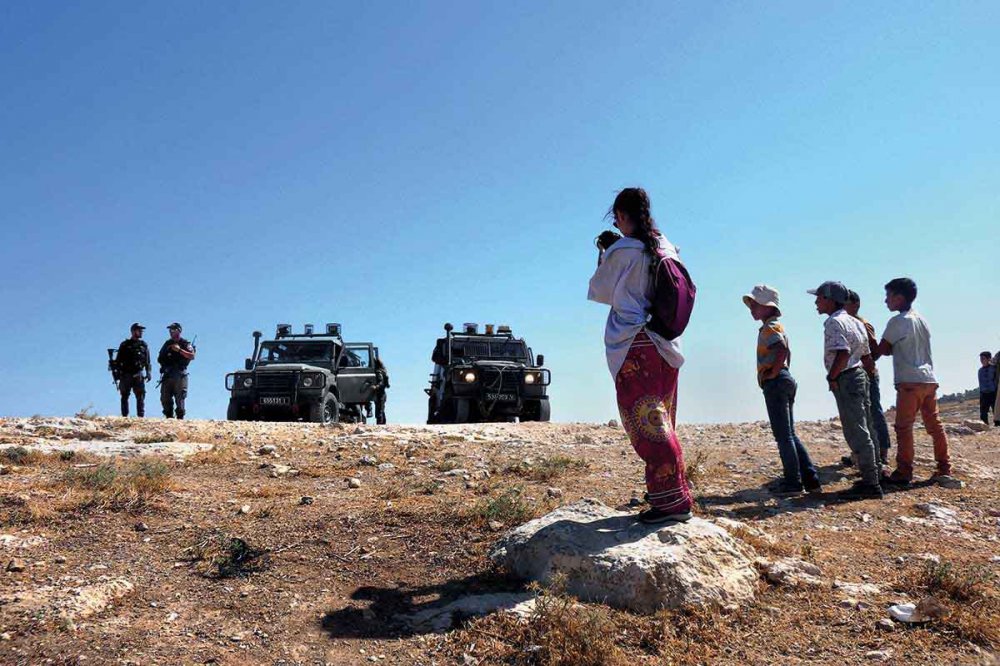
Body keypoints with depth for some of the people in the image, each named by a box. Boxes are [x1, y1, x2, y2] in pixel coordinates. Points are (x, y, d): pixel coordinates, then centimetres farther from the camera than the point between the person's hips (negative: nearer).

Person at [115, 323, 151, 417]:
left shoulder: (144, 345, 12)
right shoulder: (124, 345, 6)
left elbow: (147, 361, 11)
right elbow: (118, 361, 5)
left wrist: (148, 373, 0)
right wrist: (118, 375, -3)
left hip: (139, 375, 1)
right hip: (126, 375, -1)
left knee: (141, 397, -6)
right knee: (125, 397, 3)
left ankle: (141, 417, -7)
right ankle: (124, 417, 7)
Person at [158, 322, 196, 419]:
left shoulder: (185, 344, 4)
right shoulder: (167, 344, 19)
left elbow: (192, 356, -12)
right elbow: (159, 358, 27)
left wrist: (179, 350, -18)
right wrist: (161, 360, 5)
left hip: (179, 375, -5)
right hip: (167, 375, 5)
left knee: (179, 398, -8)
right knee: (165, 398, 4)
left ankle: (180, 417, -4)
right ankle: (169, 417, 13)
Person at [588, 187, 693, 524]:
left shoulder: (620, 251, -11)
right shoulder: (666, 248, 8)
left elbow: (600, 291, 2)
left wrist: (602, 257, 17)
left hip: (634, 346, -7)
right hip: (665, 344, 7)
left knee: (644, 422, -5)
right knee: (660, 423, 14)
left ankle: (673, 499, -8)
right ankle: (667, 494, 22)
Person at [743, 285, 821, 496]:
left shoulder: (769, 328, -11)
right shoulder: (777, 326, 20)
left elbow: (782, 350, -28)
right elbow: (786, 351, 28)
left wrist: (773, 373, -20)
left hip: (775, 383, -10)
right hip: (785, 380, 10)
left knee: (783, 436, -5)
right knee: (789, 434, 13)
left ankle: (792, 482, 0)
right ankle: (810, 479, 15)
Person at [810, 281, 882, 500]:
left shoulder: (834, 322, -14)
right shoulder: (854, 322, 16)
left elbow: (843, 353, -27)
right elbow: (867, 357, 17)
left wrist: (832, 377, -17)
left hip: (846, 380, -10)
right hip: (859, 375, 10)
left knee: (856, 433, -6)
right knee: (864, 431, 16)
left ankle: (870, 484, -3)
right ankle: (874, 476, 25)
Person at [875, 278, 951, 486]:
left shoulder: (898, 321, -8)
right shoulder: (922, 320, 15)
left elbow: (883, 350, -5)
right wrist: (895, 349, 15)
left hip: (910, 381, -8)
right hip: (929, 379, 8)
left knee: (904, 427, -4)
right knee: (935, 425, 11)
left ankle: (903, 472, -4)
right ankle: (944, 468, 15)